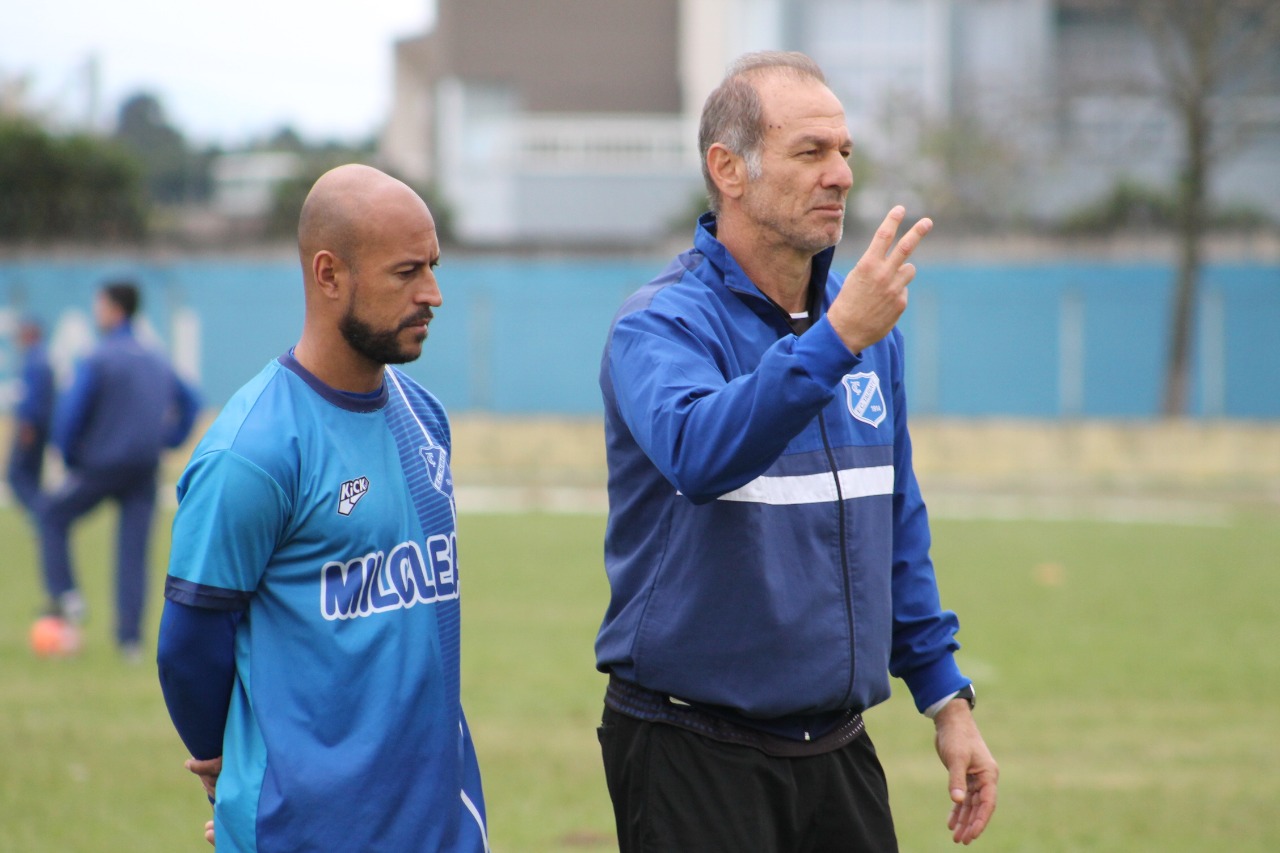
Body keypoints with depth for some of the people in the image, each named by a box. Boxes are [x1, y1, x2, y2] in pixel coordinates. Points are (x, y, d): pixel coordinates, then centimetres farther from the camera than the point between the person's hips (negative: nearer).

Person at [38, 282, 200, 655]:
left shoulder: (96, 359, -10)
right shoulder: (156, 360, 11)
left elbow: (69, 411, -15)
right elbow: (190, 402, 20)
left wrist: (69, 456, -2)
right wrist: (167, 442, 18)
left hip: (101, 466, -5)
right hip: (145, 470, 5)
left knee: (52, 515, 17)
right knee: (134, 552, 5)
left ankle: (65, 595, 4)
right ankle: (130, 638, 0)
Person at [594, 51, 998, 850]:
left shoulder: (871, 329, 8)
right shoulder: (663, 325, -12)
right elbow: (698, 454, -34)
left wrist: (946, 696, 14)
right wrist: (834, 341, -42)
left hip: (837, 747, 6)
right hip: (695, 754, -6)